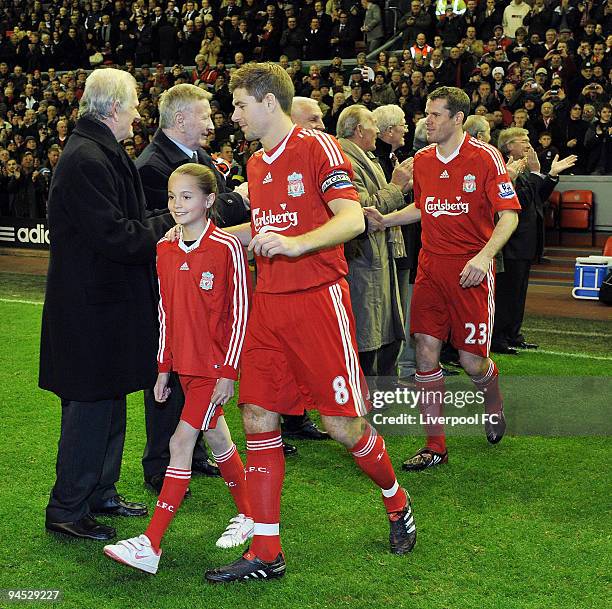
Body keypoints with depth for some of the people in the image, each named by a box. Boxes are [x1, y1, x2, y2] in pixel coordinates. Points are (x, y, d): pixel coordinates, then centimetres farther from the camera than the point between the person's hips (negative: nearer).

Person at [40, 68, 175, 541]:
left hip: (109, 300, 11)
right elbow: (115, 236, -24)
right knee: (91, 404, -2)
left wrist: (159, 223, 1)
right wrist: (168, 225, -13)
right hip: (92, 306, -11)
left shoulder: (105, 154, 14)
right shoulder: (86, 159, -20)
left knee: (109, 401, 18)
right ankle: (67, 508, 10)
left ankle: (101, 492, 31)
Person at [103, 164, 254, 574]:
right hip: (185, 363, 6)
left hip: (216, 364, -6)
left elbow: (239, 313, -12)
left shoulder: (227, 247, -13)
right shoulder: (165, 249, 6)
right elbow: (166, 312, 12)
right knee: (216, 438, 15)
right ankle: (247, 516, 32)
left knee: (181, 443, -9)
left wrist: (229, 371, -14)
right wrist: (164, 368, 11)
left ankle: (151, 545, -7)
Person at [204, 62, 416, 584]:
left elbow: (352, 218, -17)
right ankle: (265, 554, 7)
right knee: (258, 418, 0)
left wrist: (297, 243, -31)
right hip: (269, 303, 7)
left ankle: (397, 502, 26)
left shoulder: (317, 147, -6)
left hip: (318, 300, -7)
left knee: (343, 424, -4)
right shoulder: (256, 163, 17)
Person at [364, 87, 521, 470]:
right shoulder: (422, 159, 9)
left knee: (472, 360, -2)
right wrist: (385, 219, 11)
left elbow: (509, 213, -9)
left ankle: (494, 405, 34)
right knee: (426, 352, -3)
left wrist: (485, 255, -22)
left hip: (471, 271, -4)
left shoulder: (485, 157, -7)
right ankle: (435, 446, 7)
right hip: (431, 266, 5)